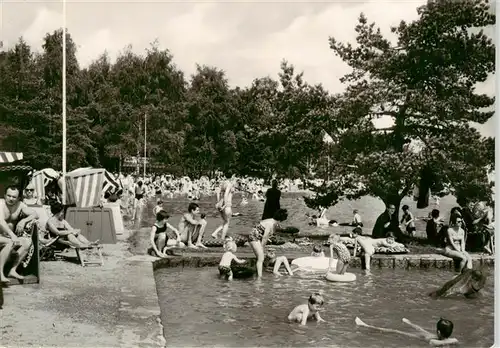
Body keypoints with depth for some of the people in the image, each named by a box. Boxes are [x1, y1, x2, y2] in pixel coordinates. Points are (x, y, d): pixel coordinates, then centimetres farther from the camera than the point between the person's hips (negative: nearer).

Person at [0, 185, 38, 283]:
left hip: (10, 236, 6)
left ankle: (12, 270, -14)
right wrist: (12, 235, -38)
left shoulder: (20, 205, 3)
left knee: (28, 241, -16)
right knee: (10, 243, -33)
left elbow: (35, 214, 2)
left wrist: (24, 220, -18)